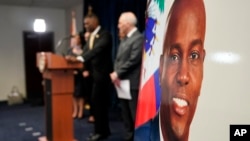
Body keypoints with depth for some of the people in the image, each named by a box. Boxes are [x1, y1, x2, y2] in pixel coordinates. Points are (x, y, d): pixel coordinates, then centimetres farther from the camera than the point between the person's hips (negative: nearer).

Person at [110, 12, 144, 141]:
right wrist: (115, 73, -2)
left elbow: (133, 60, -19)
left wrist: (118, 73, -14)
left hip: (132, 83, -9)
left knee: (136, 114, -1)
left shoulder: (138, 38, -11)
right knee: (126, 114, 15)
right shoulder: (124, 39, 17)